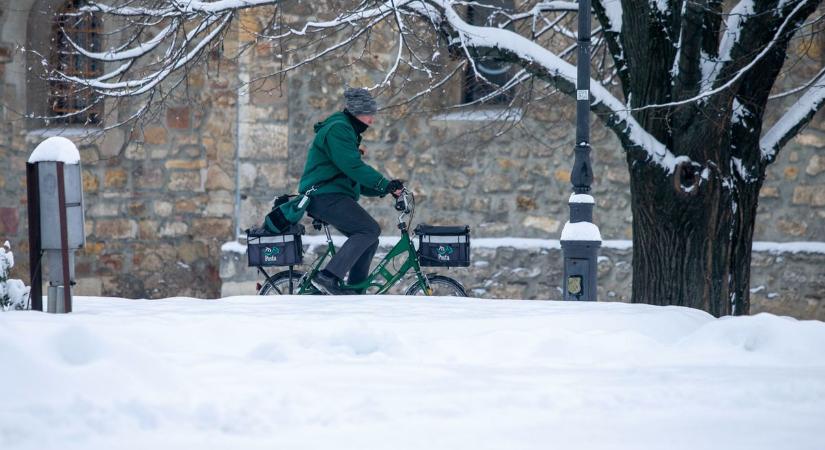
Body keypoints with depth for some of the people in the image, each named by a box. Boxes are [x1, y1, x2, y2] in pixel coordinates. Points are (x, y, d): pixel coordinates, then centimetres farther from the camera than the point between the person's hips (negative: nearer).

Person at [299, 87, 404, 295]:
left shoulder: (346, 130, 24)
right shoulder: (337, 129, -11)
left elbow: (357, 180, 25)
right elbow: (354, 167, -24)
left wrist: (386, 189, 12)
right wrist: (385, 185, -24)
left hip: (334, 197, 11)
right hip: (325, 197, -11)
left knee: (369, 240, 7)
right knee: (370, 229, -21)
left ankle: (356, 295, 8)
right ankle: (329, 276, -27)